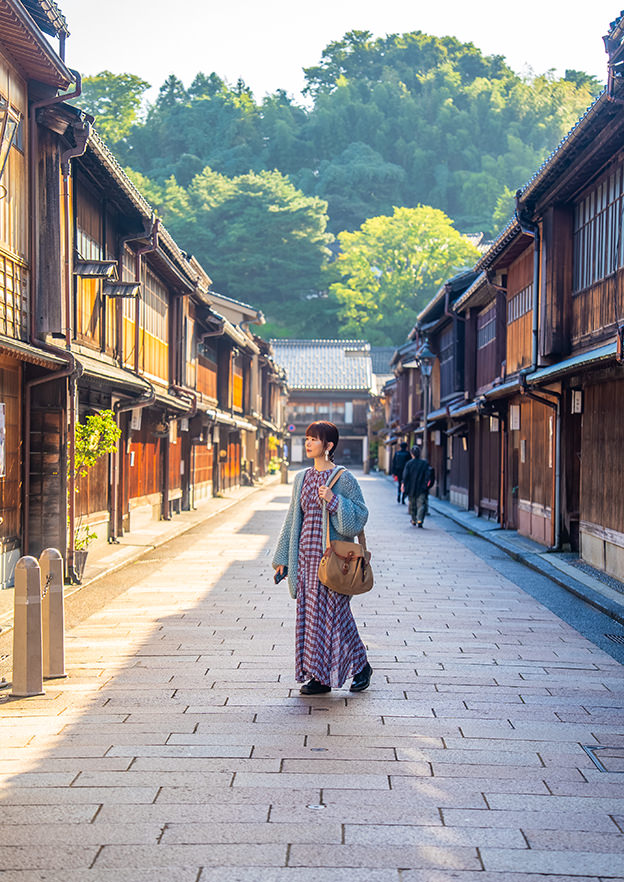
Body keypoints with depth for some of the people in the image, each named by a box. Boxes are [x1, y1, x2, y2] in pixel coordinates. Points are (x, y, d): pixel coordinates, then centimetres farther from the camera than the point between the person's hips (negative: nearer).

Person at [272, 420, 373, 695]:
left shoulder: (343, 478, -7)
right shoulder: (302, 478, 11)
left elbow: (359, 515, -9)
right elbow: (292, 520, 15)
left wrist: (334, 500, -22)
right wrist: (282, 558, 13)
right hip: (306, 556, 6)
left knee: (335, 614, -2)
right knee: (309, 615, 7)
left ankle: (360, 666, 18)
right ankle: (318, 676, 15)